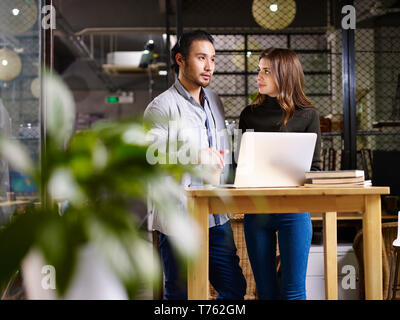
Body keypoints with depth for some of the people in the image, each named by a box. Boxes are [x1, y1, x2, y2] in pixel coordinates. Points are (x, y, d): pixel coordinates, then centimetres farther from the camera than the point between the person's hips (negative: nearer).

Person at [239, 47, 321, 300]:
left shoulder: (307, 115, 2)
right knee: (265, 289, 7)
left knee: (293, 289, -3)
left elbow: (314, 166, 2)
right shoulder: (250, 115, 11)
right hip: (256, 209, 3)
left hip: (293, 210, -3)